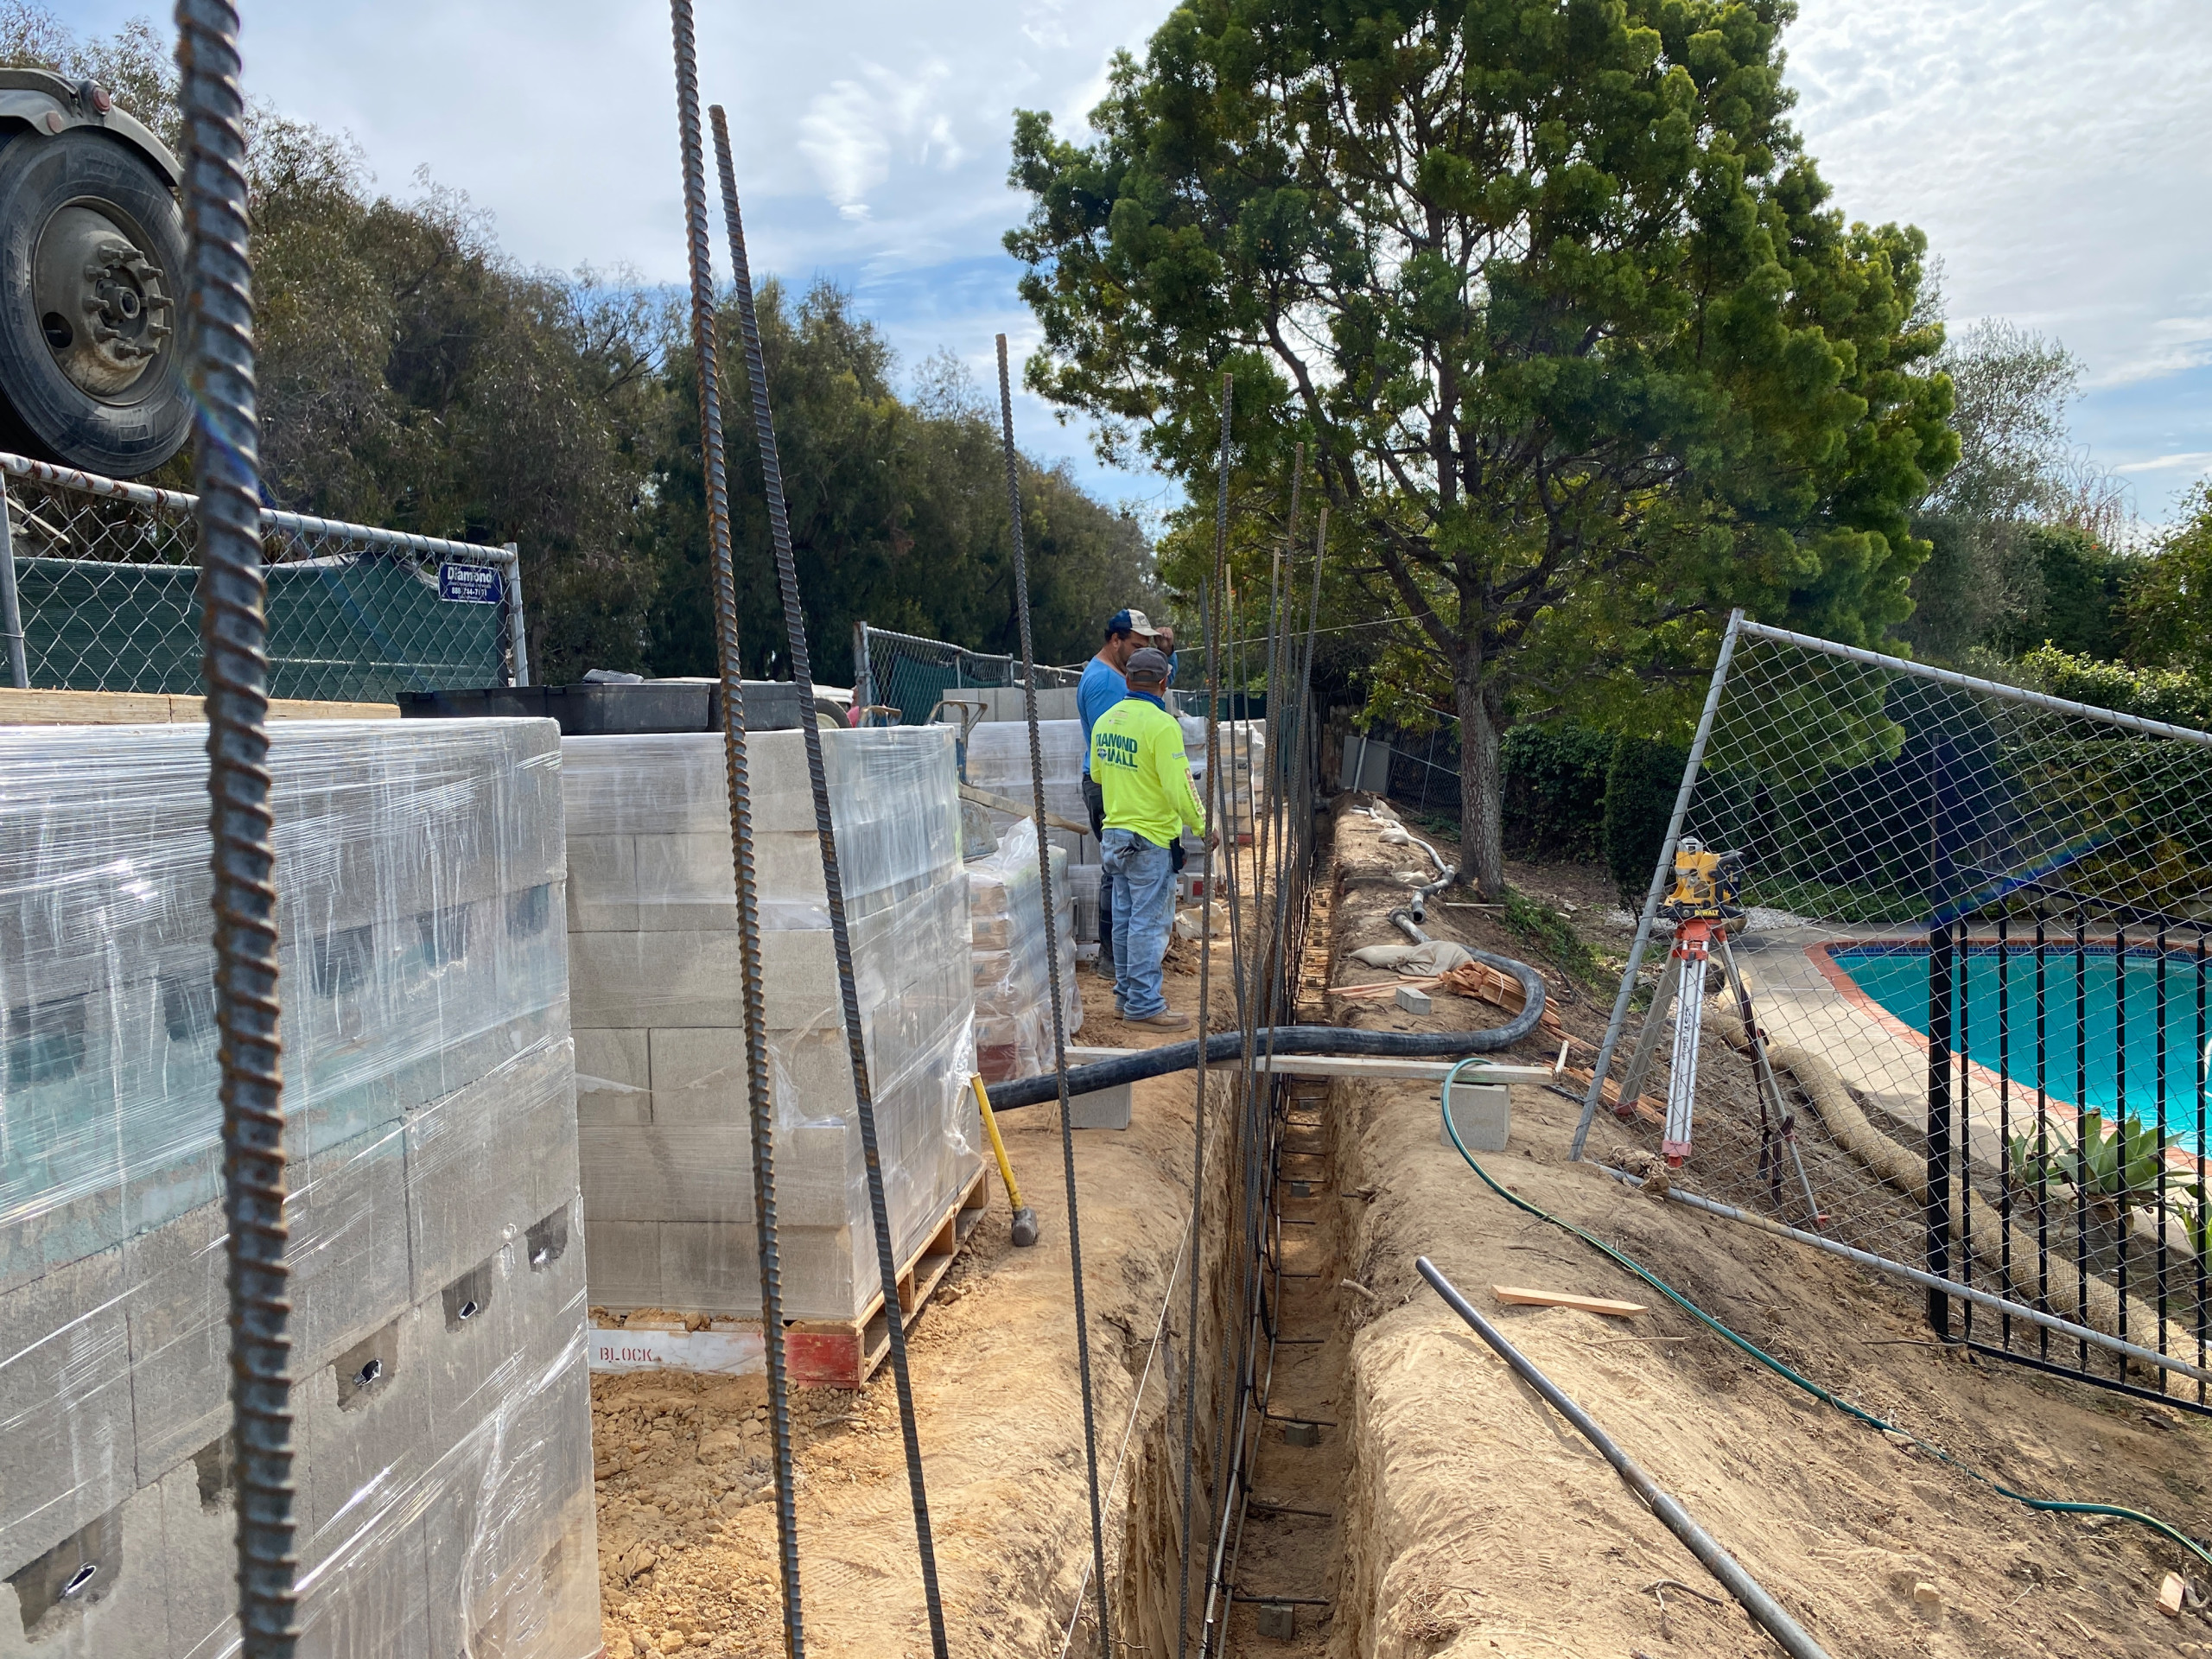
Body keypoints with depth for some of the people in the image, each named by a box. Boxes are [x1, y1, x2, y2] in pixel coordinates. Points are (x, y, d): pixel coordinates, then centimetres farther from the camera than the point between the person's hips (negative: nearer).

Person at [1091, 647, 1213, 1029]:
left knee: (1126, 917, 16)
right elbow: (1178, 786, -19)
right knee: (1149, 922, -3)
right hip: (1151, 839, -8)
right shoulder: (1161, 725, -18)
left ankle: (1127, 991, 25)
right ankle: (1144, 1004, 1)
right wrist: (1202, 827, -9)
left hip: (1114, 834, 8)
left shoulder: (1105, 721, 6)